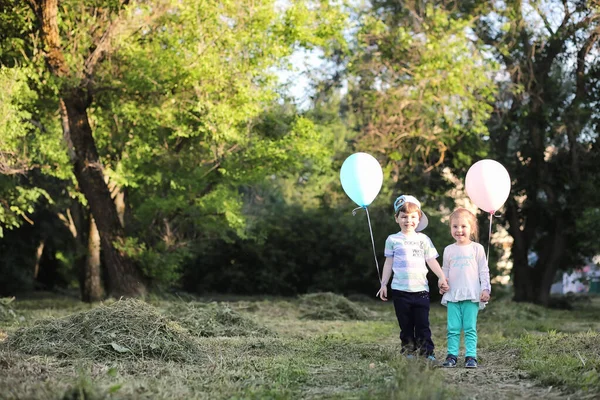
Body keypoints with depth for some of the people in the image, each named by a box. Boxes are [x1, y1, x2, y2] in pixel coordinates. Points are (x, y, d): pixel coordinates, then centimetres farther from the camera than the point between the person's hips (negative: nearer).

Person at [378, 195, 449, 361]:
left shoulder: (423, 239, 7)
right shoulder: (393, 240, 5)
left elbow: (431, 260, 7)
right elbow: (388, 263, 8)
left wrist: (441, 277, -6)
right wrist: (383, 284, 6)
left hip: (420, 289, 0)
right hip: (400, 290, 0)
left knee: (422, 324, 0)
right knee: (406, 325, 5)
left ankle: (427, 353, 3)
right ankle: (408, 352, 11)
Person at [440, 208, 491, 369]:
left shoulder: (477, 248, 4)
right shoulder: (449, 250, 10)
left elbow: (484, 271, 5)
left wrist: (485, 289, -2)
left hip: (472, 295, -2)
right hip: (453, 295, 2)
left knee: (470, 328, -2)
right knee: (453, 328, 1)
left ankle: (471, 356, 0)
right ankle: (452, 355, 4)